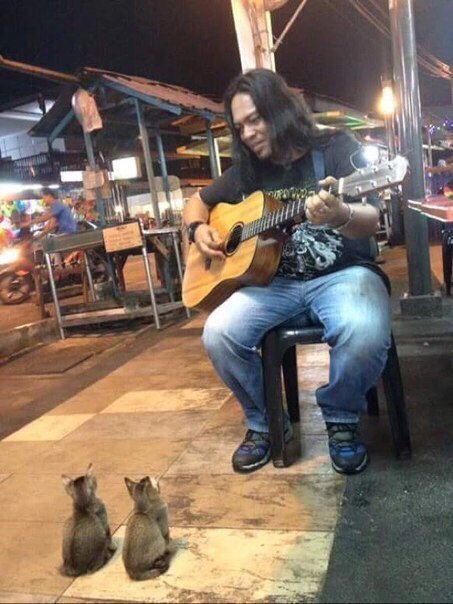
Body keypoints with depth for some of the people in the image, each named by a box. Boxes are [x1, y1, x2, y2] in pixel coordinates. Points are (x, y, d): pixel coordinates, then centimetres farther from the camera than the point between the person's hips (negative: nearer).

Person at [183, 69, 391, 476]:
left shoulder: (336, 148, -2)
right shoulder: (247, 172, 10)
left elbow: (370, 222, -15)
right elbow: (198, 202, 24)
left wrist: (340, 215, -39)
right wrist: (198, 230, 1)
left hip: (343, 274, -3)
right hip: (276, 283, 4)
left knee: (365, 332, -35)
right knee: (218, 334, -22)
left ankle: (341, 418, -3)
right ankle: (264, 423, 3)